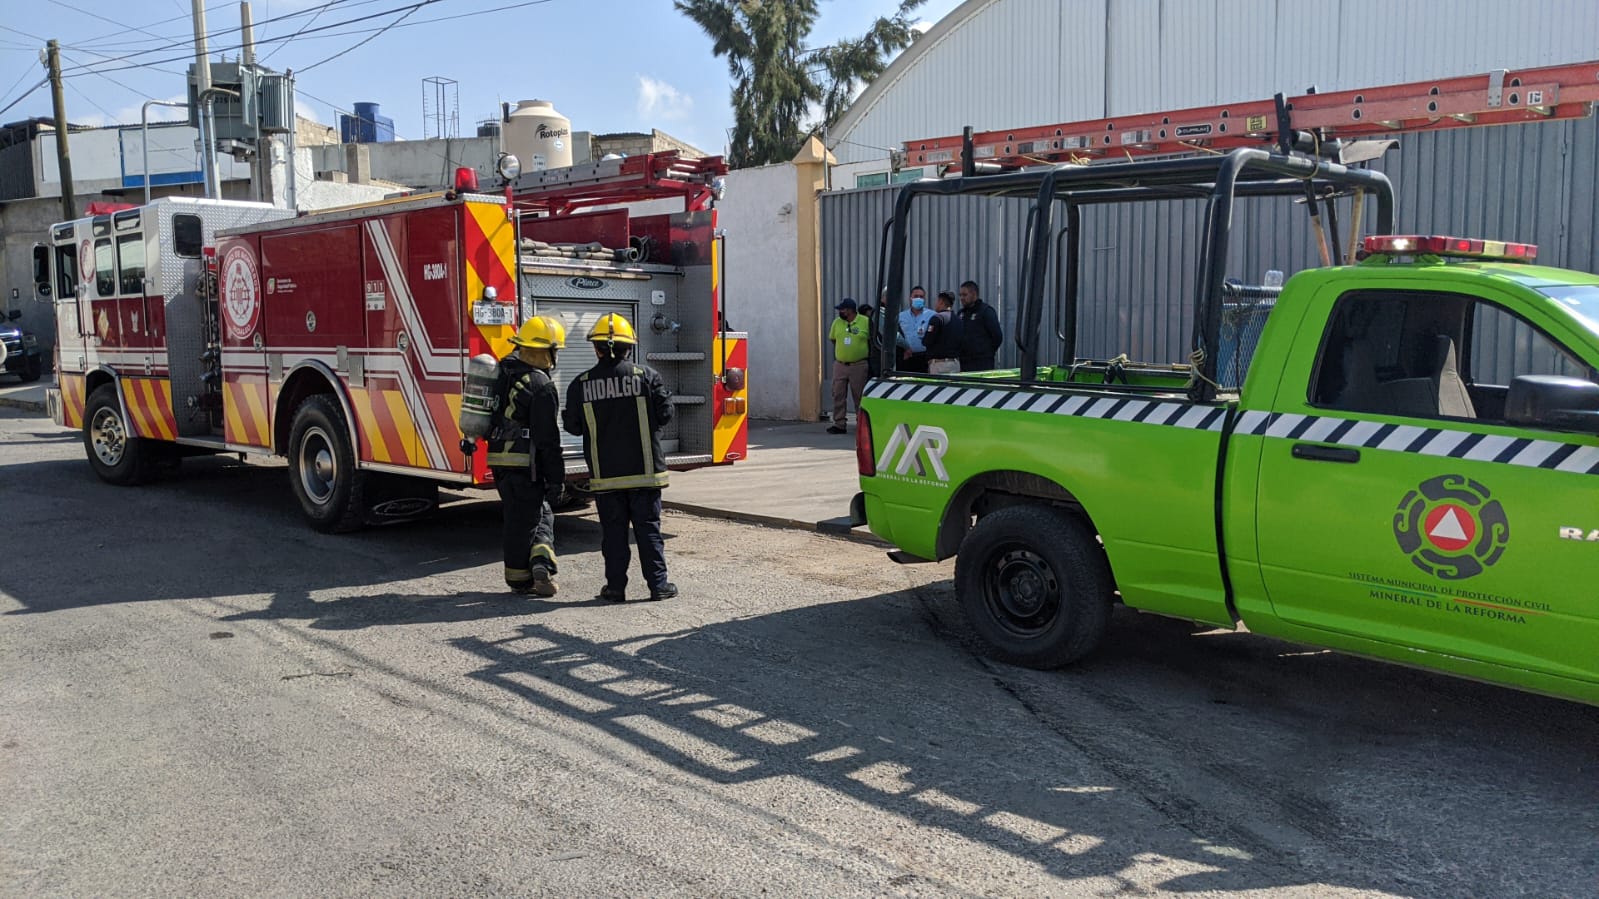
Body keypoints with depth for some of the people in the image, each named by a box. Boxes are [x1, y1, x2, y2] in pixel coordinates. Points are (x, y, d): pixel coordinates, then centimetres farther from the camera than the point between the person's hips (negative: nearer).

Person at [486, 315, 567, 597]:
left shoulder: (502, 371, 9)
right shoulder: (540, 385, -17)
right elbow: (547, 438, -17)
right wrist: (556, 478, -12)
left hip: (499, 458, 8)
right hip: (525, 461, -8)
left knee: (542, 513, 16)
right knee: (523, 520, 2)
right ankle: (526, 573, 6)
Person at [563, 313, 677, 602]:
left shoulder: (580, 385, -3)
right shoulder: (646, 375, -6)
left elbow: (573, 426, 3)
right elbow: (664, 415, -3)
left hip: (605, 474, 1)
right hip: (645, 470, 0)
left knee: (613, 531, 10)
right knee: (648, 528, 8)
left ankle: (616, 586, 12)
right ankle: (658, 584, 9)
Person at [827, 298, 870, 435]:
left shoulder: (865, 322, -6)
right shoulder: (837, 322, 6)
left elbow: (872, 342, 0)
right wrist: (836, 358, 13)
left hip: (859, 366, -3)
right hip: (840, 365, 4)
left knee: (860, 396, 4)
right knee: (838, 395, 3)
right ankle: (839, 425, 10)